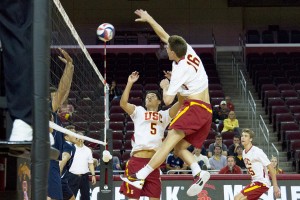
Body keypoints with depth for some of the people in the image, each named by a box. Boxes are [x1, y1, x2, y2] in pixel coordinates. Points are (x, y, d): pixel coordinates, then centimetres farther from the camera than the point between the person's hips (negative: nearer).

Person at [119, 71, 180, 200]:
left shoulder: (164, 115, 17)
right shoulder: (139, 112, 15)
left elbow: (180, 102, 3)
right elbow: (123, 103, -1)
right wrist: (130, 83, -6)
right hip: (137, 160, -2)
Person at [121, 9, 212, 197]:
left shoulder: (180, 69, -12)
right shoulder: (188, 50, 10)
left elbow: (167, 100, -11)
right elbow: (164, 35, 25)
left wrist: (165, 86, 9)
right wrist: (149, 19, 31)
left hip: (194, 106, -10)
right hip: (206, 111, 10)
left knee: (170, 140, -18)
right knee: (180, 146, 9)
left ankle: (140, 176, -25)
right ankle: (199, 173, -13)